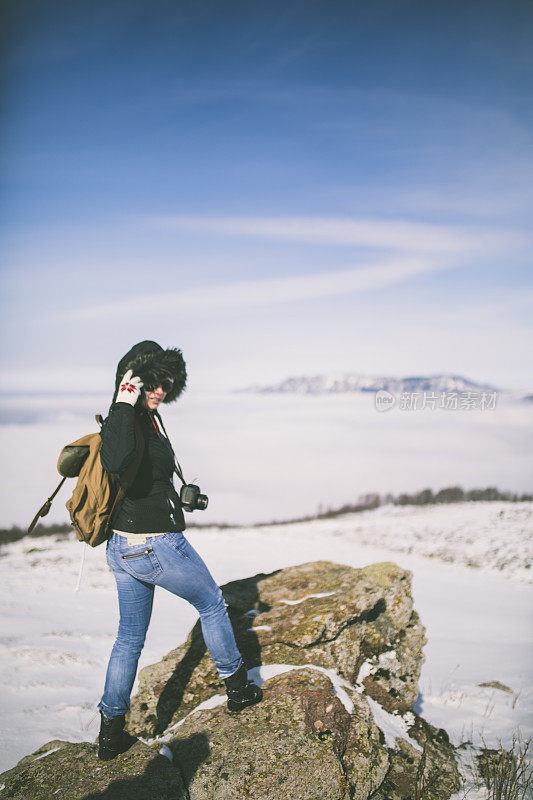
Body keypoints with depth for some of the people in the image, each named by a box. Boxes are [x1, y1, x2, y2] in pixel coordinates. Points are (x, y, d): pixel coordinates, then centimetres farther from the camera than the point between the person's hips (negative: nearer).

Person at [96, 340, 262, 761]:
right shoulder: (123, 422, -23)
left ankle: (111, 730, 24)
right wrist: (124, 403, -38)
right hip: (158, 547, -9)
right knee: (212, 604, 16)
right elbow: (115, 462, -47)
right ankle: (237, 687, 34)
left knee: (130, 636, 17)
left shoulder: (148, 417, 4)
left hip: (122, 548, 9)